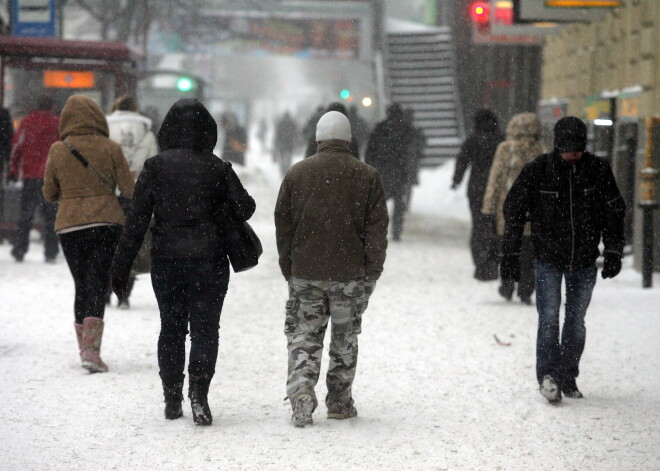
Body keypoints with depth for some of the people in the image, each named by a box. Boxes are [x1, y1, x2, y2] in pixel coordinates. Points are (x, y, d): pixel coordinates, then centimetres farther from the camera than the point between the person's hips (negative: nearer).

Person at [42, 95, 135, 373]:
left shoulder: (57, 151, -1)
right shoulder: (110, 149, -4)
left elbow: (49, 194, 7)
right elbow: (129, 190, -1)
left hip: (69, 226, 2)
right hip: (106, 223, -2)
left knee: (81, 286, 14)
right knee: (97, 285, -4)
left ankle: (85, 348, 17)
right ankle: (91, 348, -19)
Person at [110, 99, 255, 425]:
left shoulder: (155, 167, -3)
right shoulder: (218, 168, -4)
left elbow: (137, 220, -4)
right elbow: (244, 207, -6)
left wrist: (121, 267, -1)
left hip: (166, 260, 1)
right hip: (209, 260, -1)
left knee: (171, 327, 13)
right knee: (205, 327, 3)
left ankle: (172, 399, 15)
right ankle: (199, 392, -15)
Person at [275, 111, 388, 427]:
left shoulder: (296, 174, 2)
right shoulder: (366, 177, -1)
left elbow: (283, 225, 6)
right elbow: (377, 227, -2)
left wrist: (288, 269, 13)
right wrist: (372, 271, 3)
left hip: (304, 272, 0)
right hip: (350, 272, 0)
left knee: (303, 334, 7)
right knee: (345, 338, 11)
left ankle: (301, 388, -15)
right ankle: (339, 402, 17)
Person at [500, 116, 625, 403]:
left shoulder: (598, 170, -4)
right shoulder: (537, 170, -9)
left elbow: (614, 213, 7)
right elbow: (513, 211, -1)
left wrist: (613, 253, 3)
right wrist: (510, 255, -1)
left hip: (584, 261, 2)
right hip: (548, 258, -2)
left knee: (576, 322, 7)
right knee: (549, 318, -11)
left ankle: (568, 377, 17)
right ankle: (547, 375, -4)